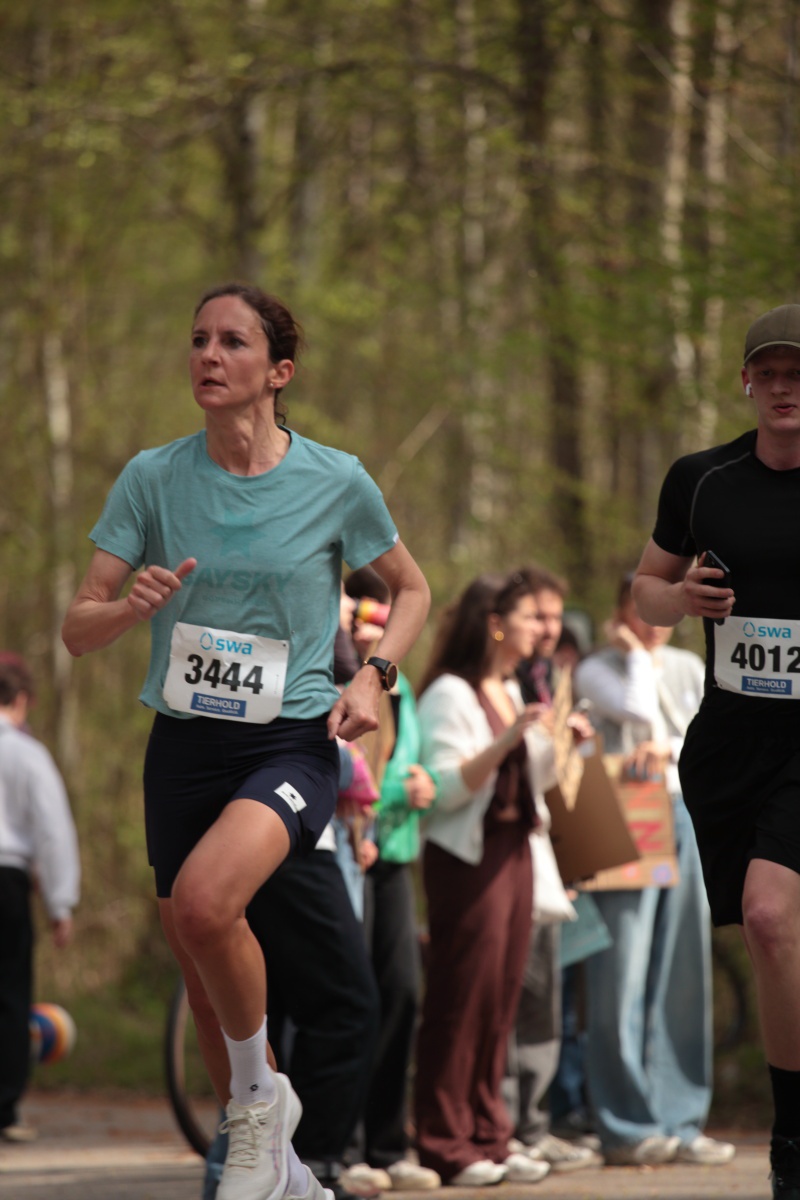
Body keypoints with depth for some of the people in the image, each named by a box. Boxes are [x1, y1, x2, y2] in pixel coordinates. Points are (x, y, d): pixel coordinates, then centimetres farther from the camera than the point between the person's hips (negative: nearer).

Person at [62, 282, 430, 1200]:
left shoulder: (336, 482, -4)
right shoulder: (153, 478, -2)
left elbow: (411, 589, 13)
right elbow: (77, 630, -2)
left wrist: (373, 676, -5)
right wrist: (133, 606, -25)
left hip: (292, 744, -4)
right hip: (183, 743, 4)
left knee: (204, 899, -31)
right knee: (198, 967, 9)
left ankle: (261, 1094, -6)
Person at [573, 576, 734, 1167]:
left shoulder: (688, 668, 18)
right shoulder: (596, 670, 3)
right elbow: (639, 710, -14)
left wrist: (668, 751, -12)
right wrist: (637, 653, 0)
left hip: (685, 816, 5)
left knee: (684, 975, 3)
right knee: (624, 978, -9)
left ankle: (681, 1121, 7)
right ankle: (628, 1128, -7)